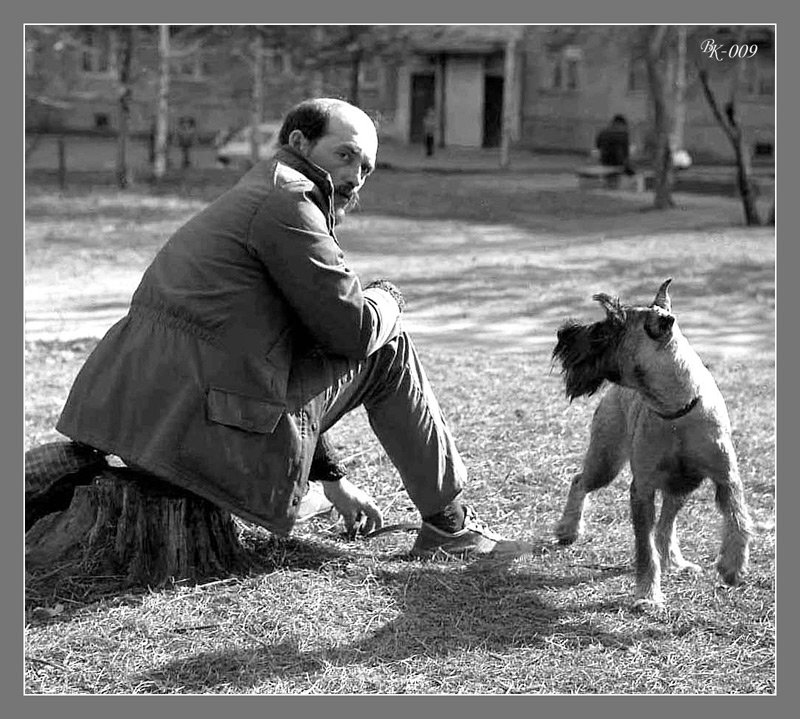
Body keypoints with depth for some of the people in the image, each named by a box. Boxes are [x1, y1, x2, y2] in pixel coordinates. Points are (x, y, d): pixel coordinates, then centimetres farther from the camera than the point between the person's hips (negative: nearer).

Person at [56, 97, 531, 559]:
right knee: (388, 349, 5)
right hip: (208, 433, -10)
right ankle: (450, 523, 14)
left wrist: (332, 477, 30)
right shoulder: (289, 199, -6)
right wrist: (389, 299, 16)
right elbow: (354, 329, -10)